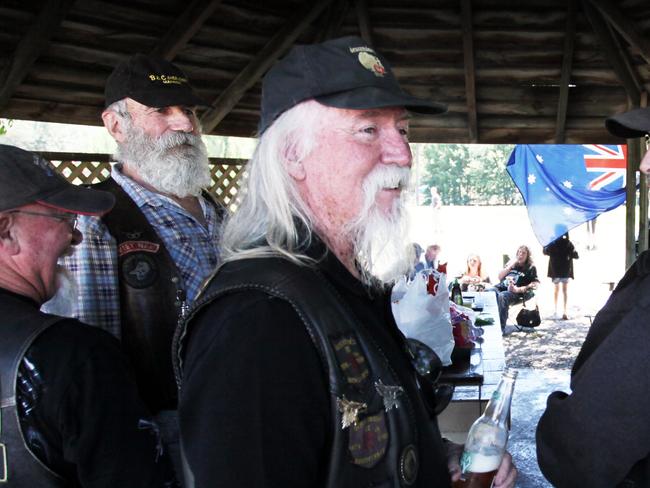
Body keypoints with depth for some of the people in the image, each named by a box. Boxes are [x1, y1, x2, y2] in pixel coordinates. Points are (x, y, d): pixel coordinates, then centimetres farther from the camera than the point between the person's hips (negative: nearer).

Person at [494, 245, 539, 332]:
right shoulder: (511, 263, 27)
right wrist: (510, 266, 9)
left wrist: (518, 289, -14)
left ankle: (501, 328, -41)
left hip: (516, 292, -4)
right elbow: (500, 277, 22)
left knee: (502, 296, -40)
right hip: (501, 287, 5)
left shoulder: (531, 268, 13)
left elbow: (535, 284, 0)